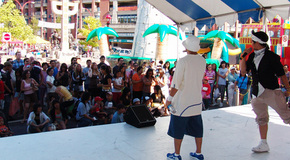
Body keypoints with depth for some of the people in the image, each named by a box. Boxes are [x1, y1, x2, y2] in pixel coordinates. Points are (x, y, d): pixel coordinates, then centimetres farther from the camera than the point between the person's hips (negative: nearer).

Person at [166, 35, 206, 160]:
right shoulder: (202, 61, 2)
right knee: (197, 128, 15)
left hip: (182, 103, -6)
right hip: (197, 102, 6)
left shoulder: (183, 61, -17)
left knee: (178, 129, 6)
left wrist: (169, 98, -7)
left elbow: (176, 84, -17)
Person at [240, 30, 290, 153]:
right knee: (261, 119, 12)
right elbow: (243, 71, 7)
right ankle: (263, 144, 21)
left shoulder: (271, 56, -8)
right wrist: (243, 56, 0)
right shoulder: (252, 56, 9)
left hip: (271, 91, -6)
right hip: (257, 93, 6)